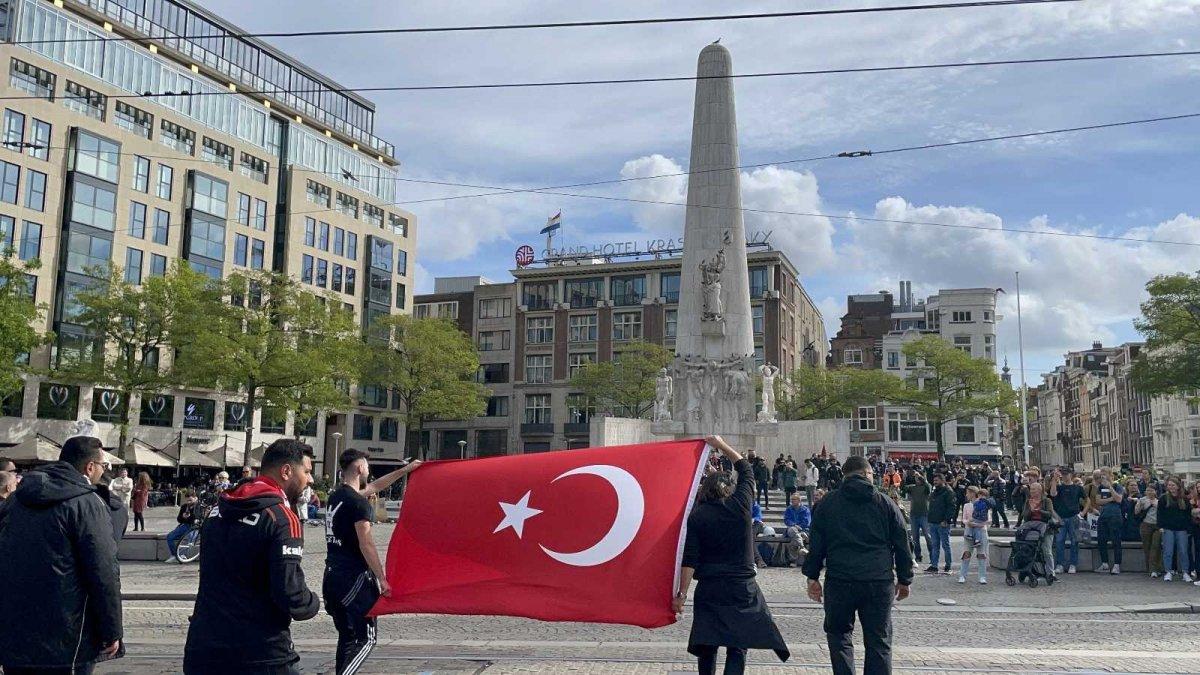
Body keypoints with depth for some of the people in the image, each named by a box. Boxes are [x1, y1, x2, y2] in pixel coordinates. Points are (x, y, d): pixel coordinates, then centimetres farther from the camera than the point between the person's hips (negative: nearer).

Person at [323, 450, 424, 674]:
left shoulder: (336, 496, 12)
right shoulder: (358, 503, -15)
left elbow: (375, 486, 26)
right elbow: (366, 544, -19)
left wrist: (405, 470, 32)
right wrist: (382, 579, -15)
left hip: (332, 575, 9)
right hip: (354, 577, -9)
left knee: (347, 637, 17)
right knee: (365, 640, -3)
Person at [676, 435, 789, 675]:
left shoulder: (696, 516, -1)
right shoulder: (740, 505, 0)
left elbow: (689, 560, -7)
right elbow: (745, 469, 16)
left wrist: (681, 593, -3)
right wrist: (721, 444, 24)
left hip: (708, 590, 1)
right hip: (742, 587, -1)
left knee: (707, 647, 12)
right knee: (737, 646, 0)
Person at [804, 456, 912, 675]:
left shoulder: (827, 503, 7)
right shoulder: (886, 503, 7)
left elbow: (815, 544, 6)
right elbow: (902, 545, 10)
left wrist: (812, 577, 12)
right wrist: (904, 580, 19)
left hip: (839, 581, 0)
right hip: (879, 581, 0)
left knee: (839, 634, 14)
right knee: (879, 640, 8)